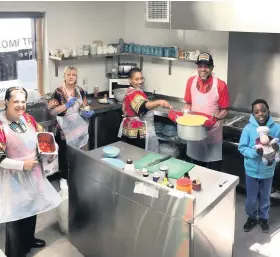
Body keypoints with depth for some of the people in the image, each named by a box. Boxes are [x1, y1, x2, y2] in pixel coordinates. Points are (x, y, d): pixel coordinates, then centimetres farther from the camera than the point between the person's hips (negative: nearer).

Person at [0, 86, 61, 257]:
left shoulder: (28, 118, -2)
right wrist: (22, 164, -24)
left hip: (32, 172, 7)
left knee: (31, 207, 23)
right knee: (15, 213, 4)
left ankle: (29, 240, 48)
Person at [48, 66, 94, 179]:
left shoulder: (80, 90, 5)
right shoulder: (58, 92, -10)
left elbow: (85, 107, 13)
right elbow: (52, 111, -15)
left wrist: (88, 113, -9)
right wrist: (67, 105, -26)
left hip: (80, 128, 5)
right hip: (65, 130, -5)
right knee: (65, 156, 3)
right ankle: (64, 178, 23)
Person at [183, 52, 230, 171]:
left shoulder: (220, 85, -14)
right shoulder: (191, 81, -2)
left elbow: (225, 111, -8)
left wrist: (215, 118, -26)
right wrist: (185, 113, -10)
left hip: (212, 135, -3)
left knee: (213, 172, 5)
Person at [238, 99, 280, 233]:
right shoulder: (248, 128, -17)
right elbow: (242, 148, -12)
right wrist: (255, 152, -29)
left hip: (268, 171, 1)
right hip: (252, 170, -1)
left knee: (265, 197, 21)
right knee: (251, 198, 16)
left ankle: (263, 218, 45)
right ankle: (251, 217, 42)